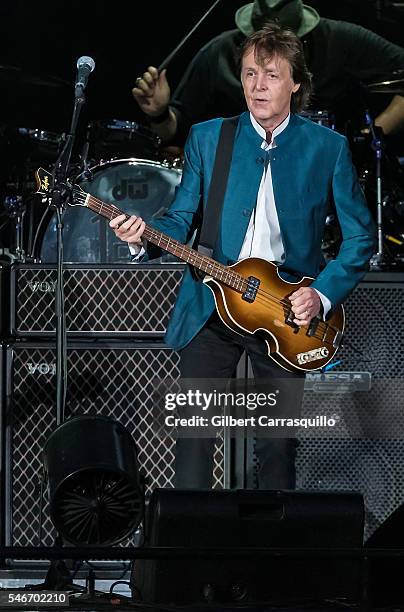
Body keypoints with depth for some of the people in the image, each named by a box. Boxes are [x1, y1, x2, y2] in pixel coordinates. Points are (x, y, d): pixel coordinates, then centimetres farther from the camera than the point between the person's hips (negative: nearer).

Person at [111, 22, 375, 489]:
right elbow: (181, 218, 5)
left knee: (277, 444, 5)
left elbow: (360, 235, 3)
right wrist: (142, 236, -16)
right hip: (211, 306, 1)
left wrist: (323, 294, -9)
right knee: (194, 434, -5)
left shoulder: (328, 148, 0)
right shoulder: (206, 138, 4)